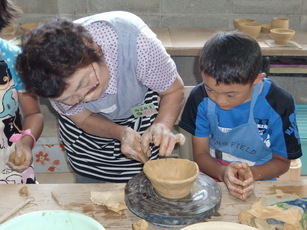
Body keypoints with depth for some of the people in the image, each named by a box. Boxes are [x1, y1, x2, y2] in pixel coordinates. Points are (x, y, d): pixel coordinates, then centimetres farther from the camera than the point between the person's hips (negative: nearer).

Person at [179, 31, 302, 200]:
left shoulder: (279, 105, -15)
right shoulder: (200, 98, -10)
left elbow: (282, 161, -1)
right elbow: (200, 154, -3)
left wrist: (252, 173, -22)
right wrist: (222, 173, -24)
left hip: (259, 183, 0)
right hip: (212, 175, 1)